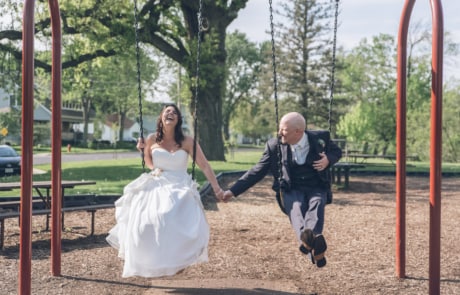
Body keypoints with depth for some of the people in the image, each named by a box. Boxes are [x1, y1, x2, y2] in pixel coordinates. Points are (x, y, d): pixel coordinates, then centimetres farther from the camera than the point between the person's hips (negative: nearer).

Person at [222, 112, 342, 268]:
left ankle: (314, 237, -61)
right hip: (290, 190, -1)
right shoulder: (274, 145, 0)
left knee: (316, 203, -36)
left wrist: (328, 160, -7)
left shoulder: (320, 139, 0)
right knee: (296, 206, -36)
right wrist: (233, 190, -2)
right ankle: (305, 238, -66)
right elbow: (257, 171, 5)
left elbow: (337, 151, 18)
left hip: (316, 189, 1)